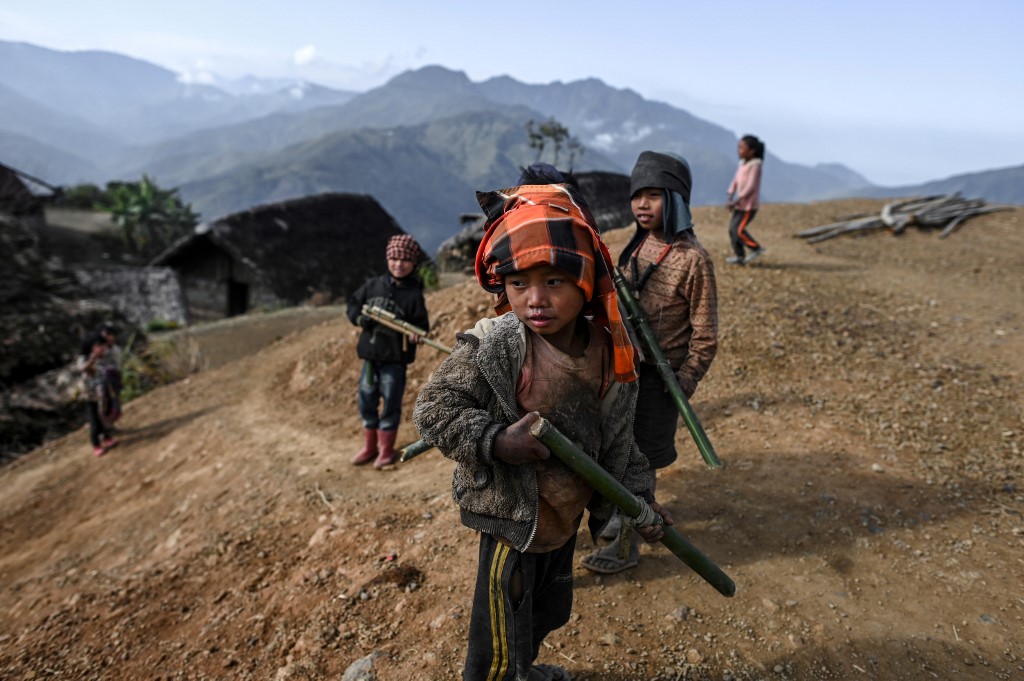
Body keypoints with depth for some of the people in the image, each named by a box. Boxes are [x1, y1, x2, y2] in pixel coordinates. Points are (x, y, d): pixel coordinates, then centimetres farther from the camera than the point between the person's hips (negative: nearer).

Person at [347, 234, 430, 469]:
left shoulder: (414, 294, -7)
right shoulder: (374, 285, 4)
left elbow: (421, 324, -8)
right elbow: (353, 304, 12)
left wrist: (415, 335, -30)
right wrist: (360, 318, -8)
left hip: (396, 359, -4)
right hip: (370, 354, 5)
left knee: (390, 403, 3)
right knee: (366, 401, 13)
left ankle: (386, 449, 20)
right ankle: (369, 446, 30)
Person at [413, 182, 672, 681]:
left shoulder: (609, 352, -9)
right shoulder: (492, 347, -25)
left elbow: (618, 434, 3)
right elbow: (433, 410, -20)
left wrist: (637, 495, 4)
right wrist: (497, 442, -31)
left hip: (567, 515, 6)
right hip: (512, 517, -6)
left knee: (551, 611, 29)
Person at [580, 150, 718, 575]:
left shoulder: (692, 258, -18)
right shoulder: (638, 245, 2)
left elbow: (704, 335, -15)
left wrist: (683, 385, -15)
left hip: (659, 375, -7)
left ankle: (626, 545, 19)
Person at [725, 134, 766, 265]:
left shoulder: (755, 164, -18)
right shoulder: (742, 163, 6)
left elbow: (750, 187, -22)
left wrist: (736, 201, -23)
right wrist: (730, 198, 1)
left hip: (749, 204, -8)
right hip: (740, 203, 8)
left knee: (738, 230, -11)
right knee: (732, 229, 7)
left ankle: (757, 249, 9)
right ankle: (740, 256, 18)